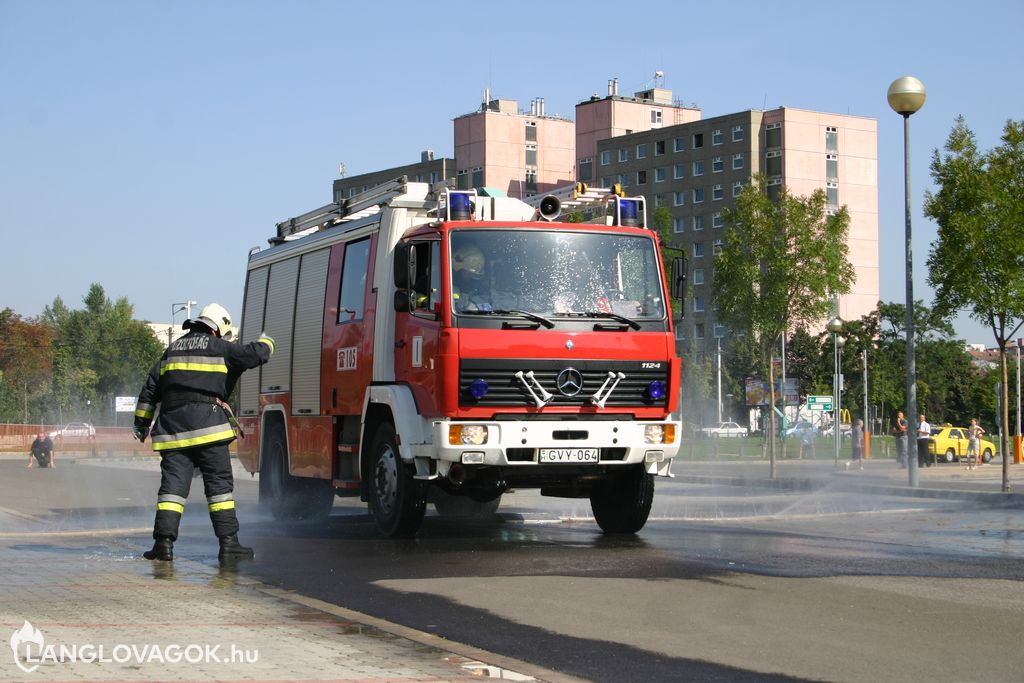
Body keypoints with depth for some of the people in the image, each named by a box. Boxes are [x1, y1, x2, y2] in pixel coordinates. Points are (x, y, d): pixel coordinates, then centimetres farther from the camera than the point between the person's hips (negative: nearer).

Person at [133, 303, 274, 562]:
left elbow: (150, 389, 22)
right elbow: (254, 354, 1)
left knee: (173, 483, 2)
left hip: (172, 426, 5)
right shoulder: (219, 347, 6)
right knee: (219, 484, -1)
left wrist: (142, 422, 28)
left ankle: (163, 542, -6)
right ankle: (228, 543, -3)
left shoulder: (172, 350, 22)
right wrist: (266, 342, 24)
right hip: (207, 424, -5)